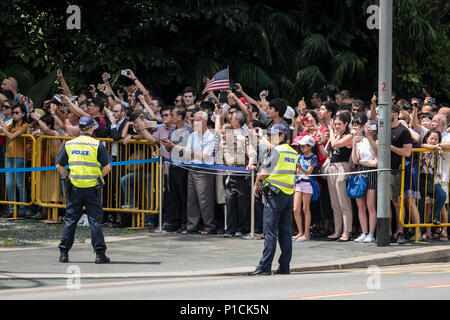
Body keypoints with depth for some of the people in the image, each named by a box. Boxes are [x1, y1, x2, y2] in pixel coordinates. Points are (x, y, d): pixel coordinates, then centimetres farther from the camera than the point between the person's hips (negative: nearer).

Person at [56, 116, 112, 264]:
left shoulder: (69, 144, 6)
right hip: (92, 187, -2)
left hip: (74, 187, 2)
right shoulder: (97, 144, -3)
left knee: (70, 219, 8)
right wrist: (98, 177, 7)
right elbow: (107, 166, -5)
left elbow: (59, 165, 8)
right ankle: (100, 253, -2)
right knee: (95, 219, 1)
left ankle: (64, 252, 9)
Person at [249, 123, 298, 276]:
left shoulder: (276, 150, -9)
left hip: (275, 194, -8)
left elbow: (264, 172, -11)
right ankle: (284, 266, 8)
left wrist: (257, 185, 6)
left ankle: (265, 266, -9)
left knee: (270, 231, -8)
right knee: (286, 232, 8)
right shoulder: (293, 152, 14)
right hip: (289, 194, 8)